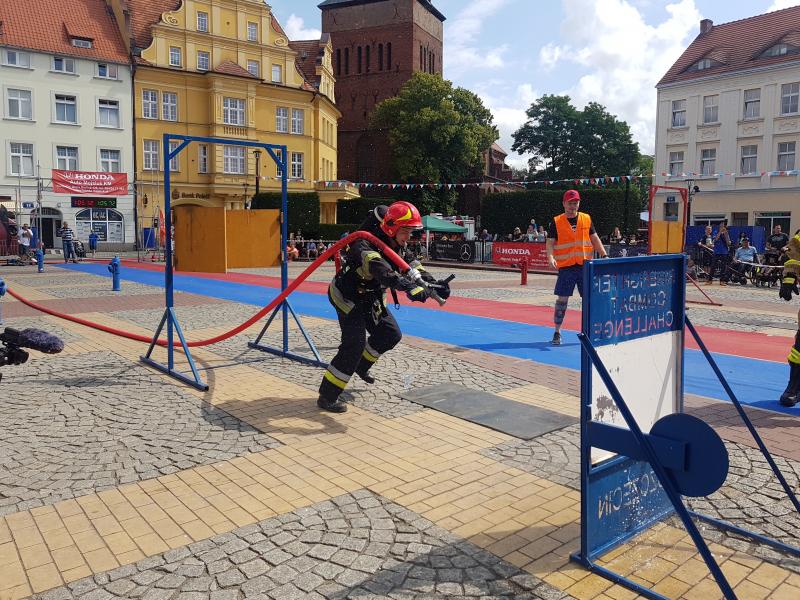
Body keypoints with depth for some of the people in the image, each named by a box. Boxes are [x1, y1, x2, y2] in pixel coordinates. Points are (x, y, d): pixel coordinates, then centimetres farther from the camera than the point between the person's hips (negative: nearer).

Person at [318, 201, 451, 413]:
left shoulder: (398, 246, -6)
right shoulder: (365, 244, -34)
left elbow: (412, 268, -10)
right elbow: (382, 271, -53)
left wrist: (434, 283, -28)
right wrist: (409, 286, -66)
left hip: (371, 299, 8)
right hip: (347, 297, -8)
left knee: (391, 334, 10)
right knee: (355, 343, -19)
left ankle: (360, 366, 34)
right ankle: (327, 397, -10)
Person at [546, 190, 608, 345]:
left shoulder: (586, 219, 9)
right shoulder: (556, 222, 0)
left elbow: (594, 239, 11)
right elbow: (550, 242, -5)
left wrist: (604, 255, 0)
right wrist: (550, 257, -22)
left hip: (585, 266, 3)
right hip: (566, 267, -3)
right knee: (562, 299, -2)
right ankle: (557, 332, 8)